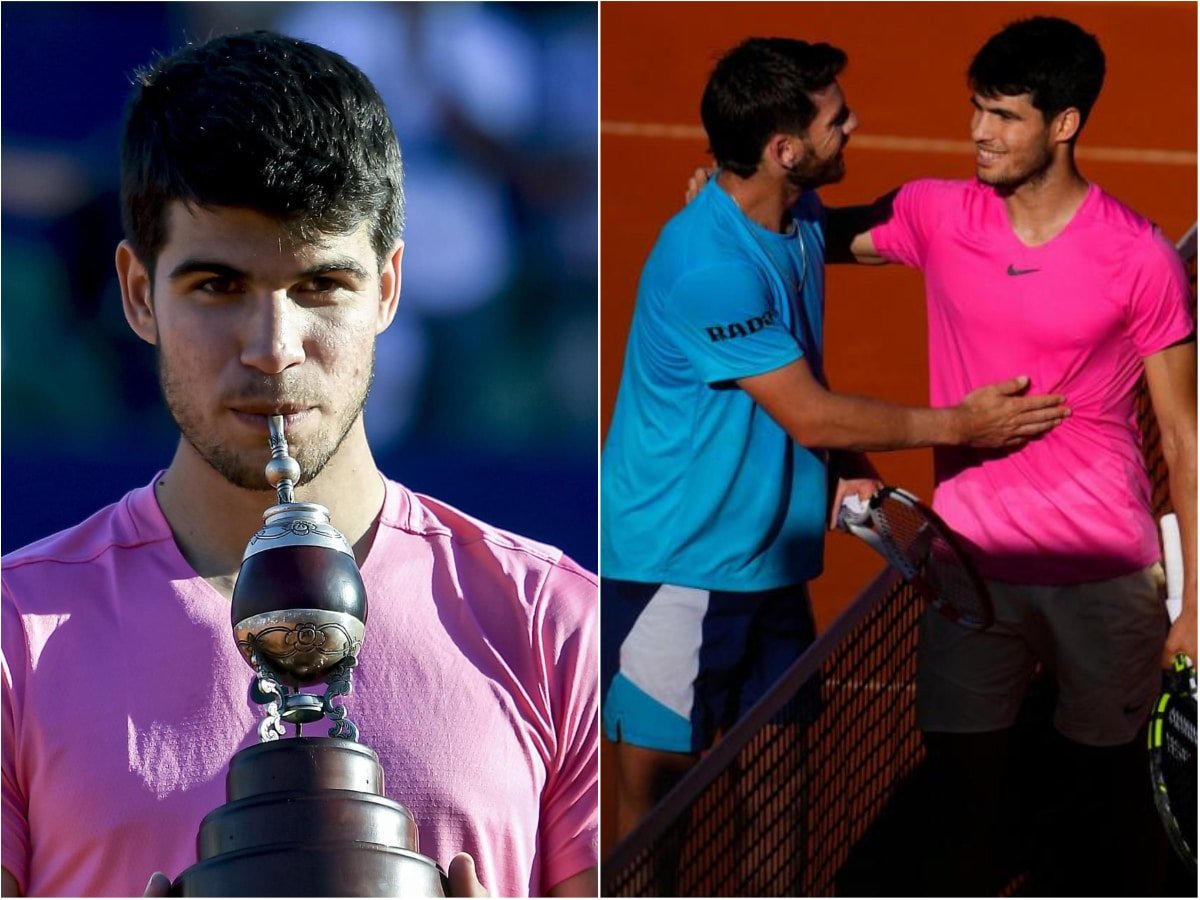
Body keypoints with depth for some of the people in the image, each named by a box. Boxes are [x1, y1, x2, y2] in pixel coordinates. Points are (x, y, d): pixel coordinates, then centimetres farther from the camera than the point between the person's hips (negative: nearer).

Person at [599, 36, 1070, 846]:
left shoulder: (801, 218, 4)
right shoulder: (709, 269, -25)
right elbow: (810, 416, -20)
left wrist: (849, 464, 2)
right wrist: (959, 426, -11)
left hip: (769, 557, 9)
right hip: (678, 561, -9)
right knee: (659, 775, -2)